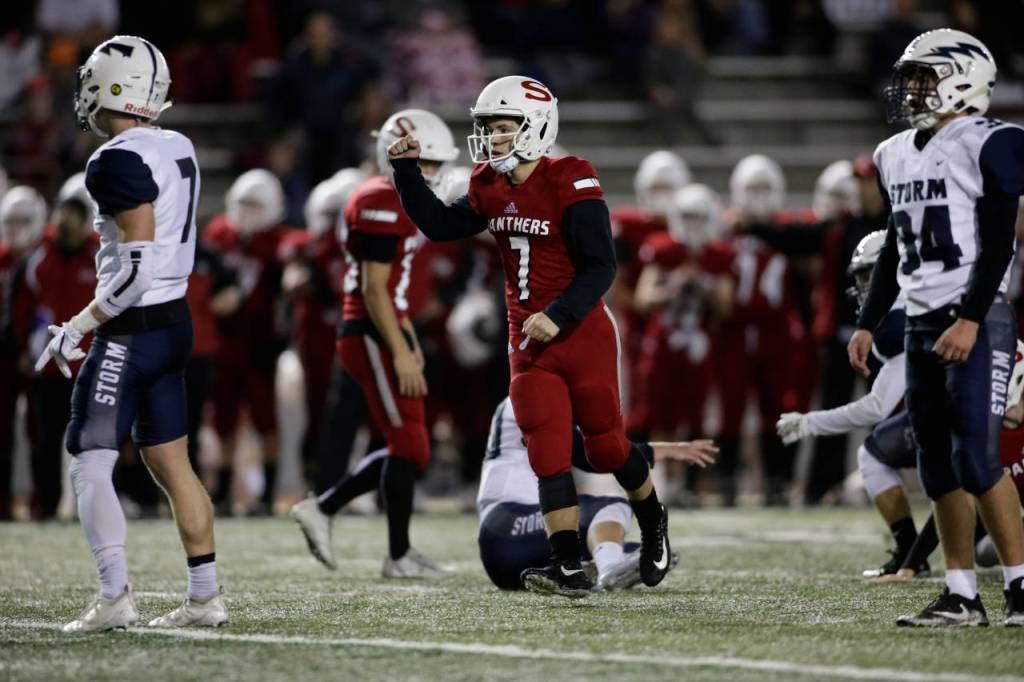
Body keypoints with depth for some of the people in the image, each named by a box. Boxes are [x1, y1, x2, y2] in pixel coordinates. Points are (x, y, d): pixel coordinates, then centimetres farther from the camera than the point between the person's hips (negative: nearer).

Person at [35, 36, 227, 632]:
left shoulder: (119, 162, -18)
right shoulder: (179, 150, 9)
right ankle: (207, 596, 14)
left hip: (132, 330, -9)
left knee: (90, 465, -5)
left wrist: (77, 329, -17)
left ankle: (116, 596, -13)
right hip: (176, 320, 9)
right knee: (171, 462, 13)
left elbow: (138, 267, -23)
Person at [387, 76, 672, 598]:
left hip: (582, 336, -5)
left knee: (605, 446, 7)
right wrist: (406, 171, 5)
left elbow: (601, 267, -19)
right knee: (548, 455, -4)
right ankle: (568, 569, -8)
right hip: (528, 341, 5)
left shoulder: (570, 184, -17)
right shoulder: (491, 188, 4)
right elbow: (440, 225, 15)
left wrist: (559, 316, -28)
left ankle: (653, 522, 35)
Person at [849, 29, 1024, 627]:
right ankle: (962, 595, 9)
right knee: (938, 464, 6)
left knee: (976, 455, -13)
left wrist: (971, 320, -21)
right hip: (923, 324, 8)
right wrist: (868, 324, 18)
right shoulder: (898, 156, 15)